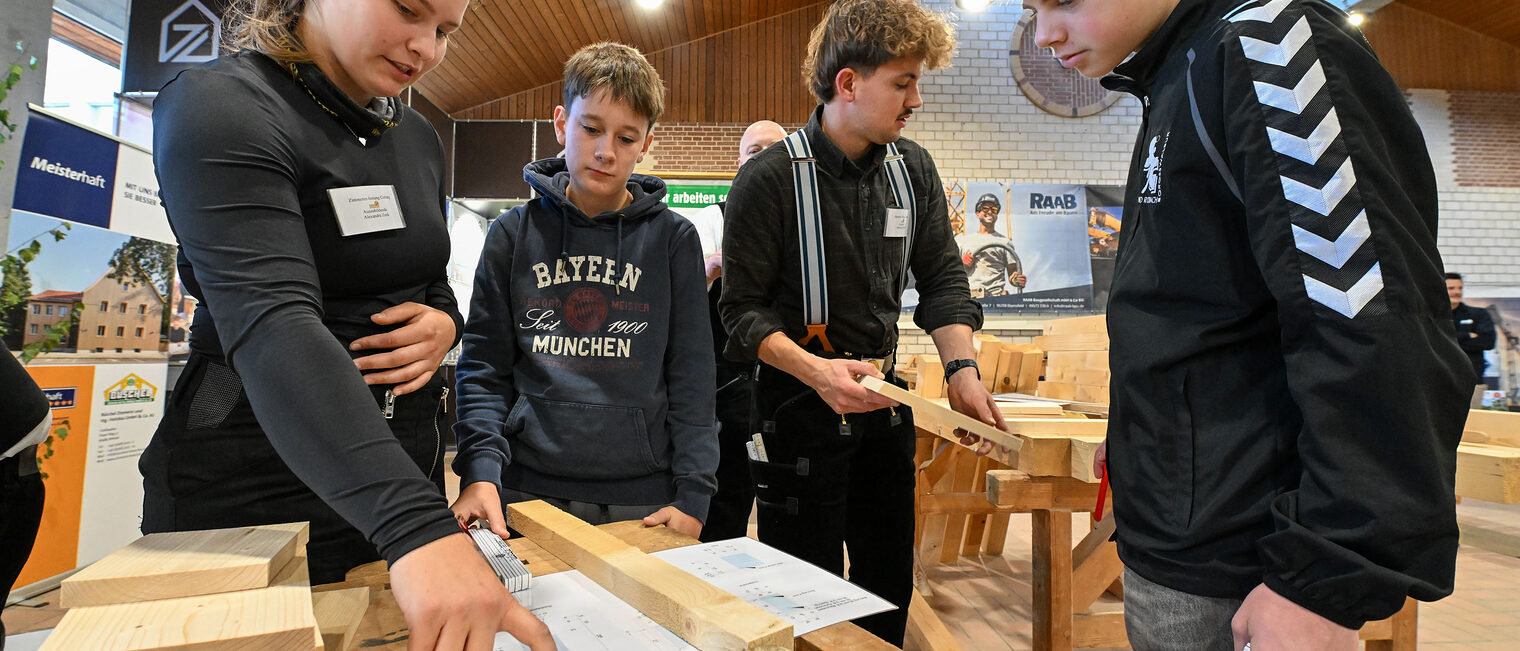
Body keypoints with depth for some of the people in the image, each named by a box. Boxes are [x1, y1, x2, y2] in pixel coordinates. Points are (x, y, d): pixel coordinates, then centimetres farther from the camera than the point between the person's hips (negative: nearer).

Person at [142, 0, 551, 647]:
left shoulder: (418, 139, 6)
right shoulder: (217, 105, -16)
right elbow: (271, 324, -32)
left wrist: (444, 324, -9)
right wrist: (417, 528, -43)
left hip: (403, 459, 7)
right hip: (254, 481, -6)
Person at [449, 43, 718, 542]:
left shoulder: (674, 239, 1)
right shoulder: (512, 235, 4)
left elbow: (692, 375, 0)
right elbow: (485, 368, 4)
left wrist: (693, 495, -7)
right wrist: (481, 471, -11)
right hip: (529, 491, 1)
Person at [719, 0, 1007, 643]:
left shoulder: (913, 168, 4)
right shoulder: (770, 177, -14)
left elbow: (942, 277, 7)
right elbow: (743, 309, -14)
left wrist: (961, 367, -8)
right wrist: (817, 372, -28)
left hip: (882, 397, 6)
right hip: (801, 403, -5)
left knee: (890, 587, 19)